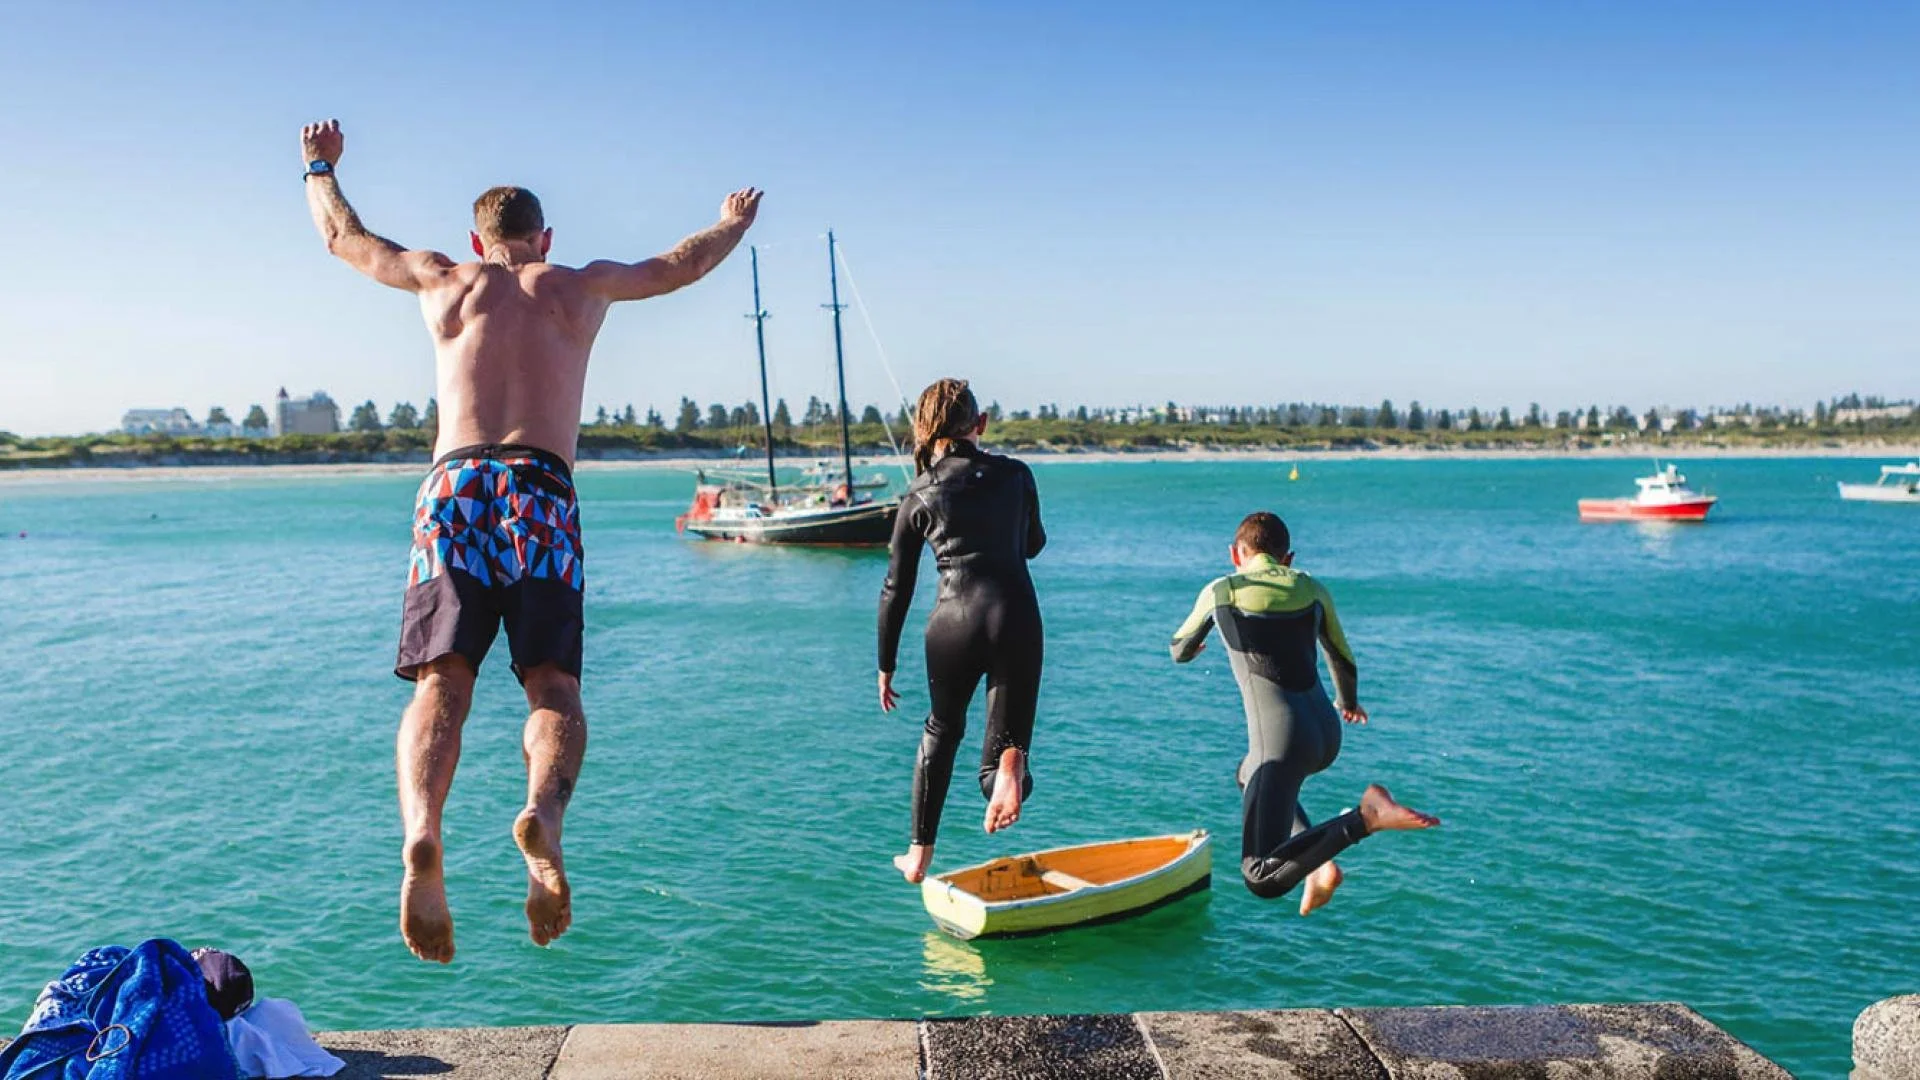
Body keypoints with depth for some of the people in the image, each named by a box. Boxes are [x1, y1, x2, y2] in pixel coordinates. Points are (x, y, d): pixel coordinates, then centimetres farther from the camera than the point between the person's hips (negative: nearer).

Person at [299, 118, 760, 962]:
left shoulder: (442, 279, 22)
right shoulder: (580, 285, 21)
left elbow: (344, 236, 38)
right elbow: (681, 266, 37)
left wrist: (320, 170, 59)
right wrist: (732, 225, 57)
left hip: (454, 488, 1)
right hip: (541, 492, 0)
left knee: (440, 685, -7)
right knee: (554, 687, -4)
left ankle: (422, 834, -32)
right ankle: (542, 815, -33)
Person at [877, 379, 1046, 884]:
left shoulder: (920, 496, 6)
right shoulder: (1015, 475, 6)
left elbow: (896, 590, 9)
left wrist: (886, 666, 17)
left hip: (954, 623, 1)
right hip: (1016, 618, -1)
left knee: (941, 730, 24)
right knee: (1009, 731, 9)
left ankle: (919, 854, 30)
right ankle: (1007, 766, -30)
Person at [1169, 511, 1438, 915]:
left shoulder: (1220, 592, 6)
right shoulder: (1314, 591, 13)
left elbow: (1180, 652, 23)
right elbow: (1344, 662, 27)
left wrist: (1187, 651, 49)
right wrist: (1348, 703, 49)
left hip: (1281, 742, -6)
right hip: (1328, 736, 6)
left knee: (1263, 879, -10)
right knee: (1250, 775, 37)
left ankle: (1365, 817, -25)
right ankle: (1319, 864, 18)